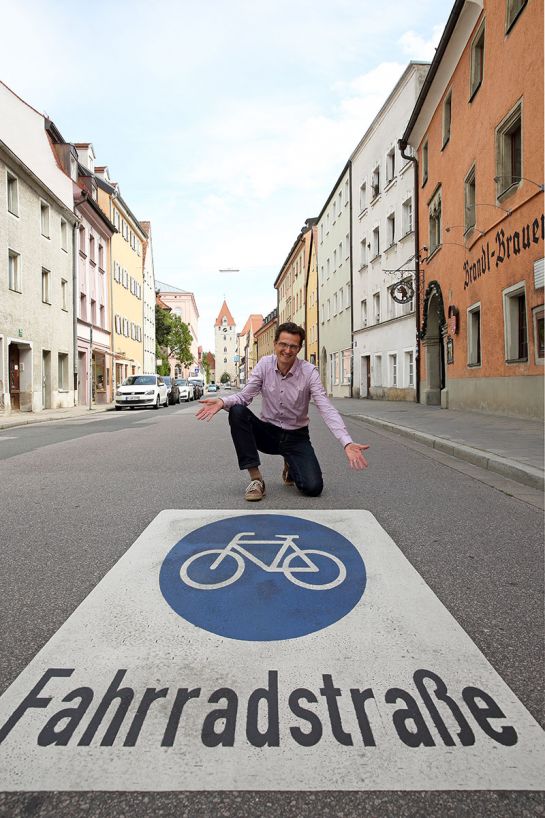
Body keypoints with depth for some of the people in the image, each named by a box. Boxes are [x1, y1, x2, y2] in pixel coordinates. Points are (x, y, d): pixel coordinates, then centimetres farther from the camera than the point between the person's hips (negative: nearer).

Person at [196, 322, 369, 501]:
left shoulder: (309, 372, -15)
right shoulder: (265, 364, -8)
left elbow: (327, 410, -22)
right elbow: (244, 396, -10)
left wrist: (347, 443, -36)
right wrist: (222, 402, -33)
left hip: (296, 437, -1)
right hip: (268, 432, 2)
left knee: (313, 487, -21)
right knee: (237, 412, -27)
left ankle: (291, 467, 18)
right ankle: (255, 478, -18)